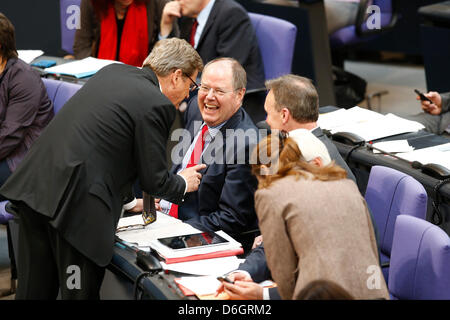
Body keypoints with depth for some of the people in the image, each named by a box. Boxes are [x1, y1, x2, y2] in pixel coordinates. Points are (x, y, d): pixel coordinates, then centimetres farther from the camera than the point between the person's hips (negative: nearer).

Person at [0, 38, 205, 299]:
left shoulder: (112, 71, 16)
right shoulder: (156, 106, -8)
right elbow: (154, 180, -3)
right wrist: (184, 184, 19)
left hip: (34, 185, 8)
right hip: (77, 204, -8)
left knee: (34, 288, 17)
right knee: (81, 291, 4)